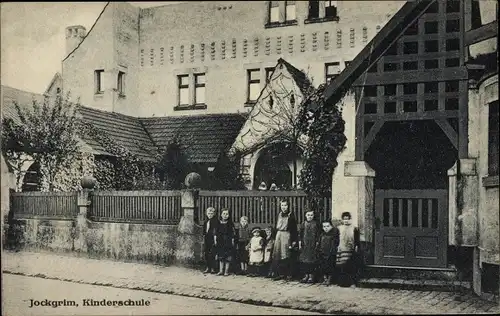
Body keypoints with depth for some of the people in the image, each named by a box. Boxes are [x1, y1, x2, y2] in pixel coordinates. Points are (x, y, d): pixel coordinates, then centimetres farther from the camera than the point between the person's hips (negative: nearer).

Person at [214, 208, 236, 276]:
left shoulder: (230, 223, -2)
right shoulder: (218, 223, 5)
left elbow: (233, 233, -1)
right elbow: (216, 233, 9)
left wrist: (232, 241, -4)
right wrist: (215, 240, 4)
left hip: (228, 242, -3)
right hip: (220, 242, 3)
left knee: (227, 257, 0)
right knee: (221, 257, 8)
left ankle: (226, 270, 8)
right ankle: (221, 270, 14)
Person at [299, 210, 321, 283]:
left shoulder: (315, 224, 1)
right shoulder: (303, 224, 6)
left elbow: (318, 235, 1)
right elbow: (300, 234, 8)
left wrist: (317, 244, -4)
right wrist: (300, 244, 3)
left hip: (313, 245, -2)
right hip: (304, 244, 2)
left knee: (312, 260, -3)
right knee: (304, 260, 2)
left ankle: (311, 276, 5)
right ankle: (306, 275, 12)